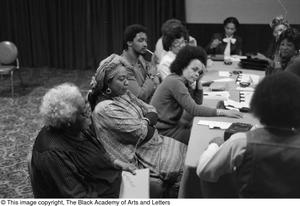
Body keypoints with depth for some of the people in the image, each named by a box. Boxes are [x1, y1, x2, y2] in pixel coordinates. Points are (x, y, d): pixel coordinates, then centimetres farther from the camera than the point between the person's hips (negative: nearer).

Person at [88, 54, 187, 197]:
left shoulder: (124, 93, 4)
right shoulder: (105, 109, -23)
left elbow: (152, 111, 6)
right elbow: (140, 131, -24)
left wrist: (145, 121, -15)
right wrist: (147, 122, -4)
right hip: (141, 156, -8)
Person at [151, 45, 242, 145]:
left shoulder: (181, 80, 8)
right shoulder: (174, 82, -21)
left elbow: (198, 102, 11)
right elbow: (193, 110, -24)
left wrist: (198, 81, -1)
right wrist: (223, 112, -23)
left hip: (172, 124, 9)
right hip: (163, 131, -9)